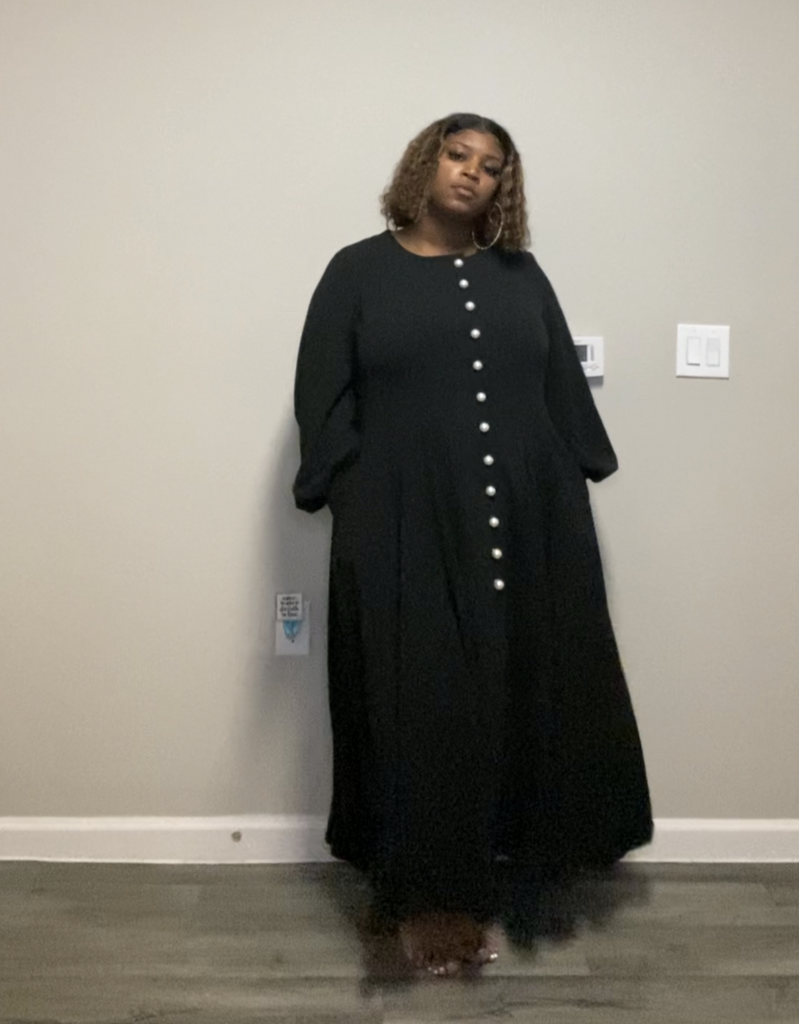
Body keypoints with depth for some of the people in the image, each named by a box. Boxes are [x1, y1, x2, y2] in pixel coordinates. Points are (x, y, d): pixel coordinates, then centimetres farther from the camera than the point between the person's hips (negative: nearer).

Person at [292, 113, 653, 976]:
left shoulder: (521, 276, 15)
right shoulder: (358, 272, 6)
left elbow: (566, 392, 13)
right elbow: (323, 400, 0)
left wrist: (575, 492, 5)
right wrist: (355, 507, -9)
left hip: (529, 529, 4)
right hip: (404, 532, -3)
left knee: (522, 698, 7)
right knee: (417, 706, -1)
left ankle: (499, 869, 23)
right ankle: (426, 891, 11)